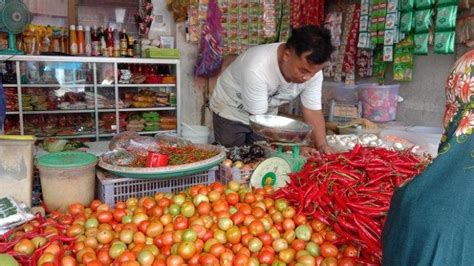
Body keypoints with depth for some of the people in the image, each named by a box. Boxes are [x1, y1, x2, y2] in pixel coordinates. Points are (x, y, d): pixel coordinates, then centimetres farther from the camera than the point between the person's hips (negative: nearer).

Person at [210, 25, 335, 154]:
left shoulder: (313, 68, -23)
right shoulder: (257, 68, -40)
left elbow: (313, 111, -16)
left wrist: (322, 145, -31)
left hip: (266, 113, 5)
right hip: (231, 113, -4)